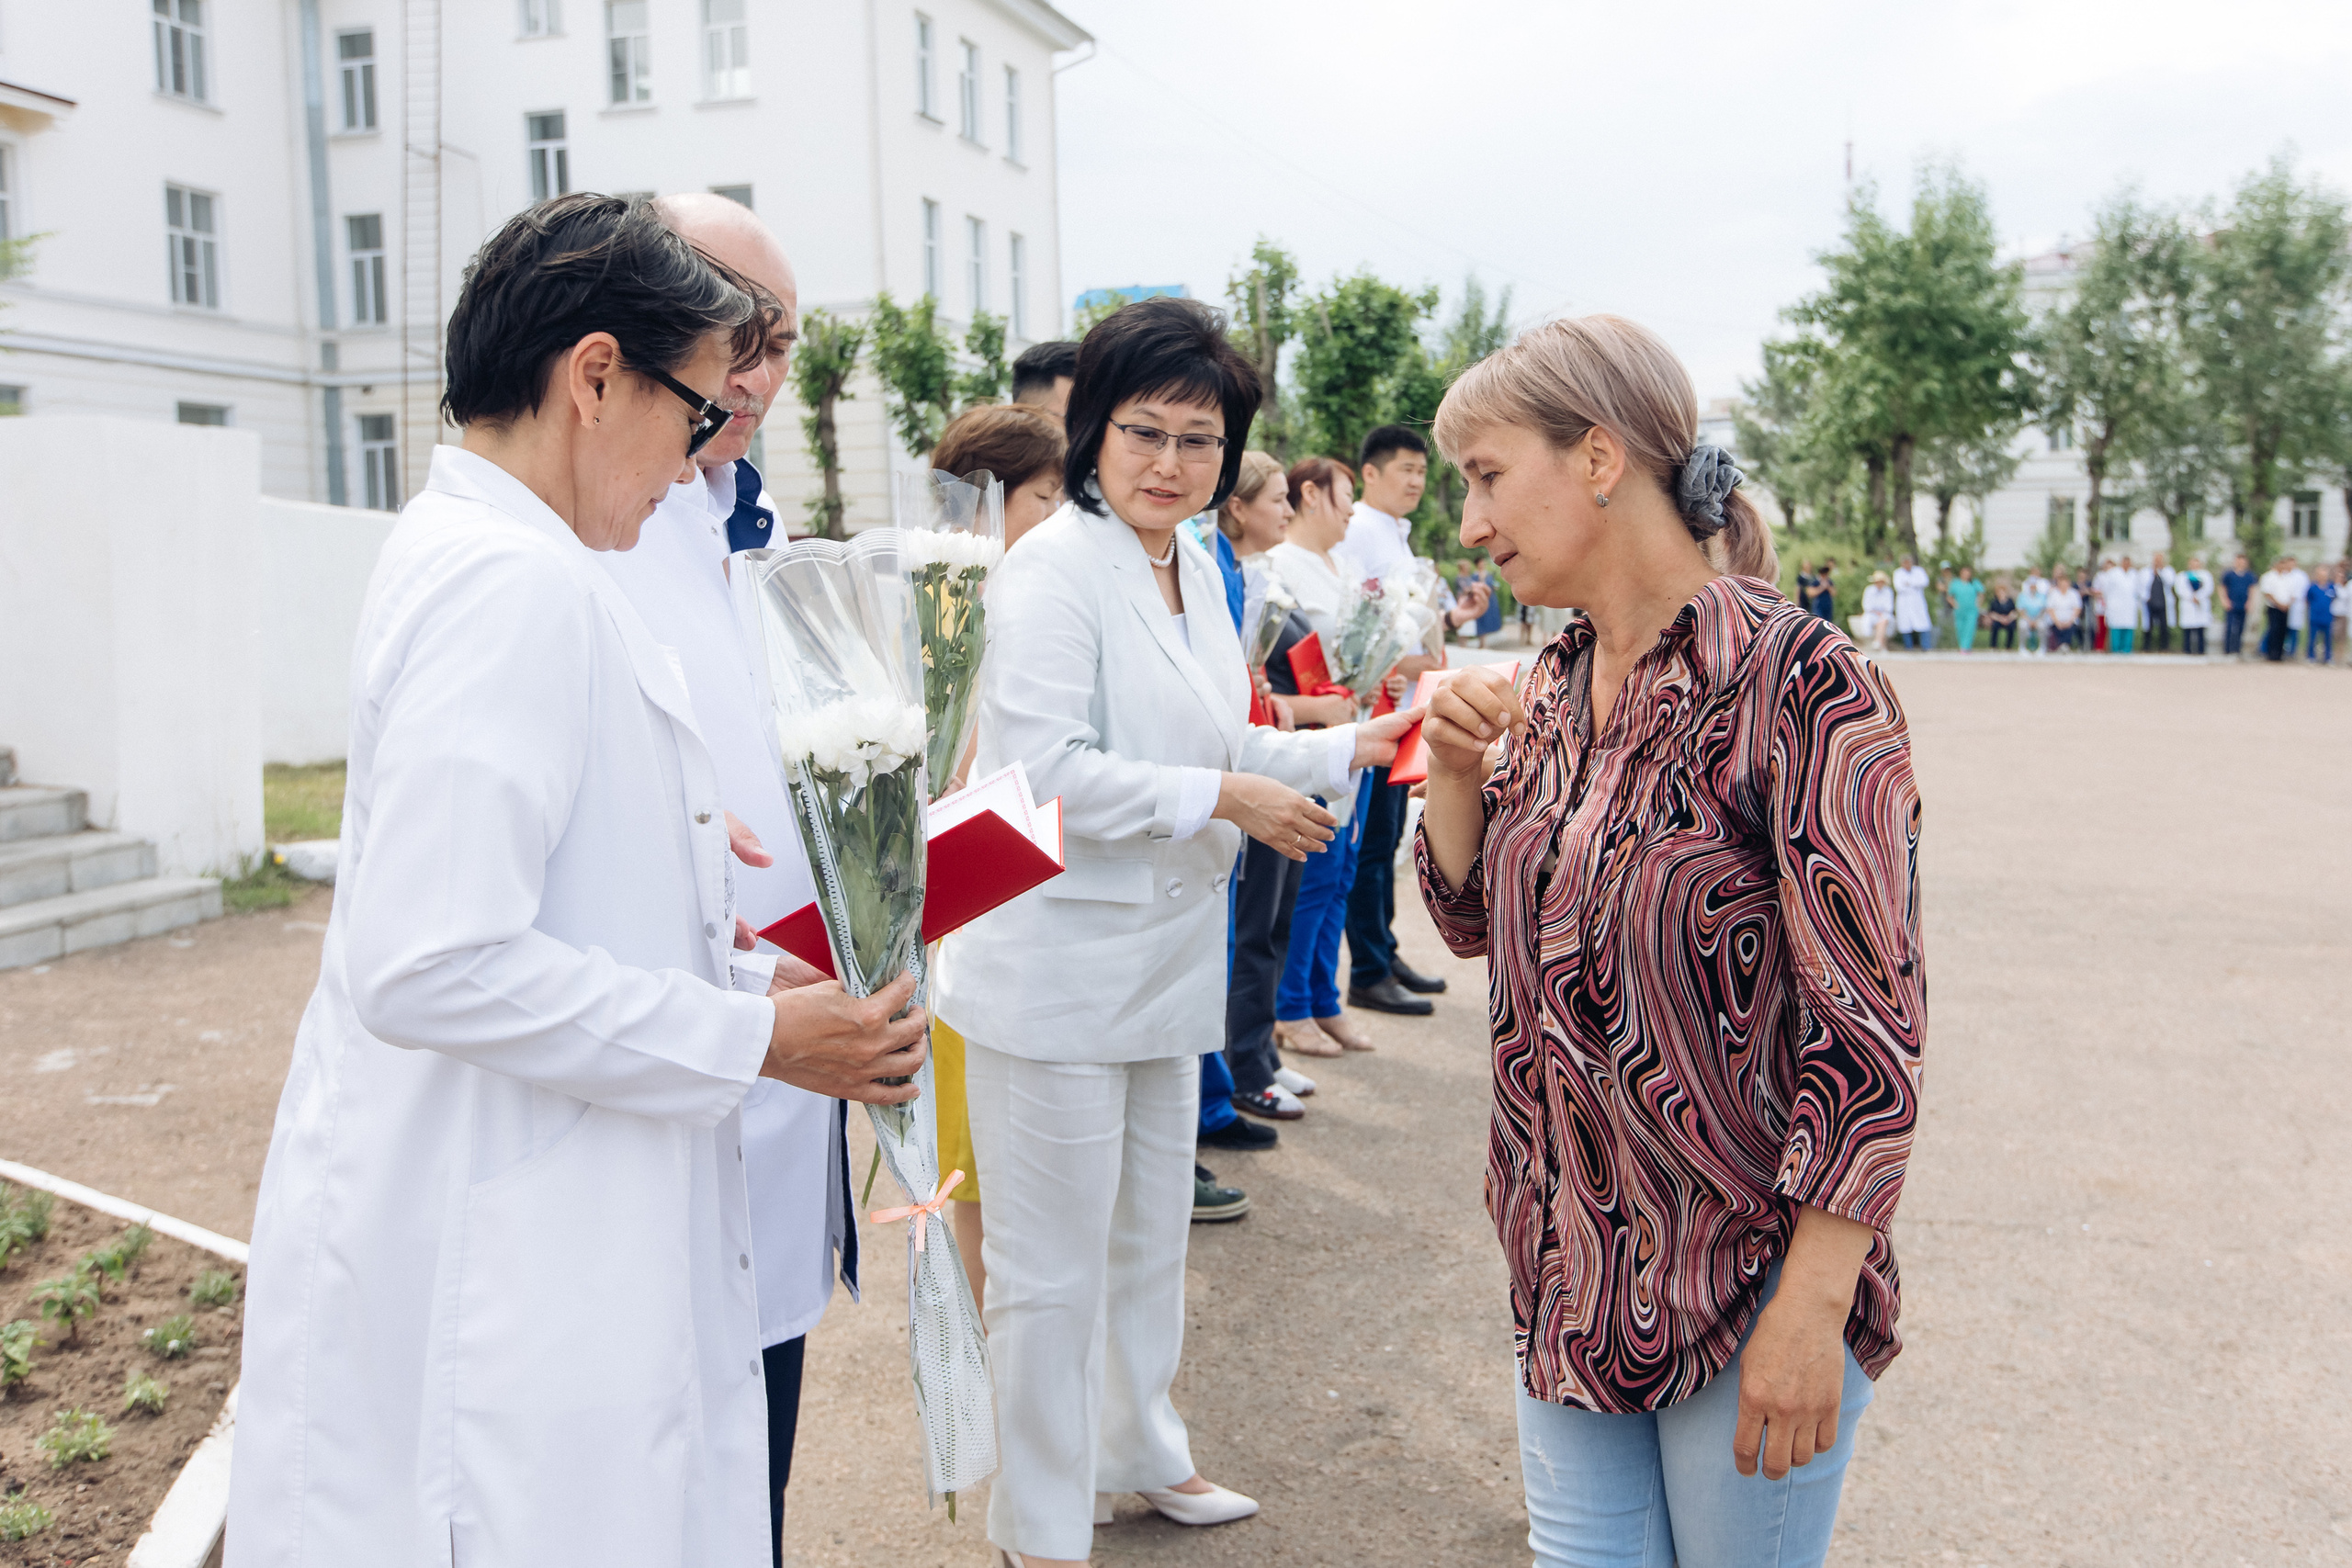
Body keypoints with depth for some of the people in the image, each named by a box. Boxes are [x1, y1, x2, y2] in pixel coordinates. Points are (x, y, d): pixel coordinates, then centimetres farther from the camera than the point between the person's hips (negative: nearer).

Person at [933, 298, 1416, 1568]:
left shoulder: (1197, 571, 10)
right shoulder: (1052, 571, -17)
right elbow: (1041, 772, -25)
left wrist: (1354, 748, 13)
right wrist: (1226, 798, -20)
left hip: (1163, 962, 9)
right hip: (1059, 972, -9)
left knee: (1150, 1236, 23)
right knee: (1050, 1266, 4)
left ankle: (1137, 1448, 43)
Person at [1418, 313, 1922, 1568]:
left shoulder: (1797, 683, -18)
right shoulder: (1556, 688, 5)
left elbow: (1868, 1023, -18)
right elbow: (1474, 920, 14)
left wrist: (1814, 1305, -19)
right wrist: (1455, 771, -4)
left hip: (1746, 1278, -6)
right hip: (1572, 1270, 7)